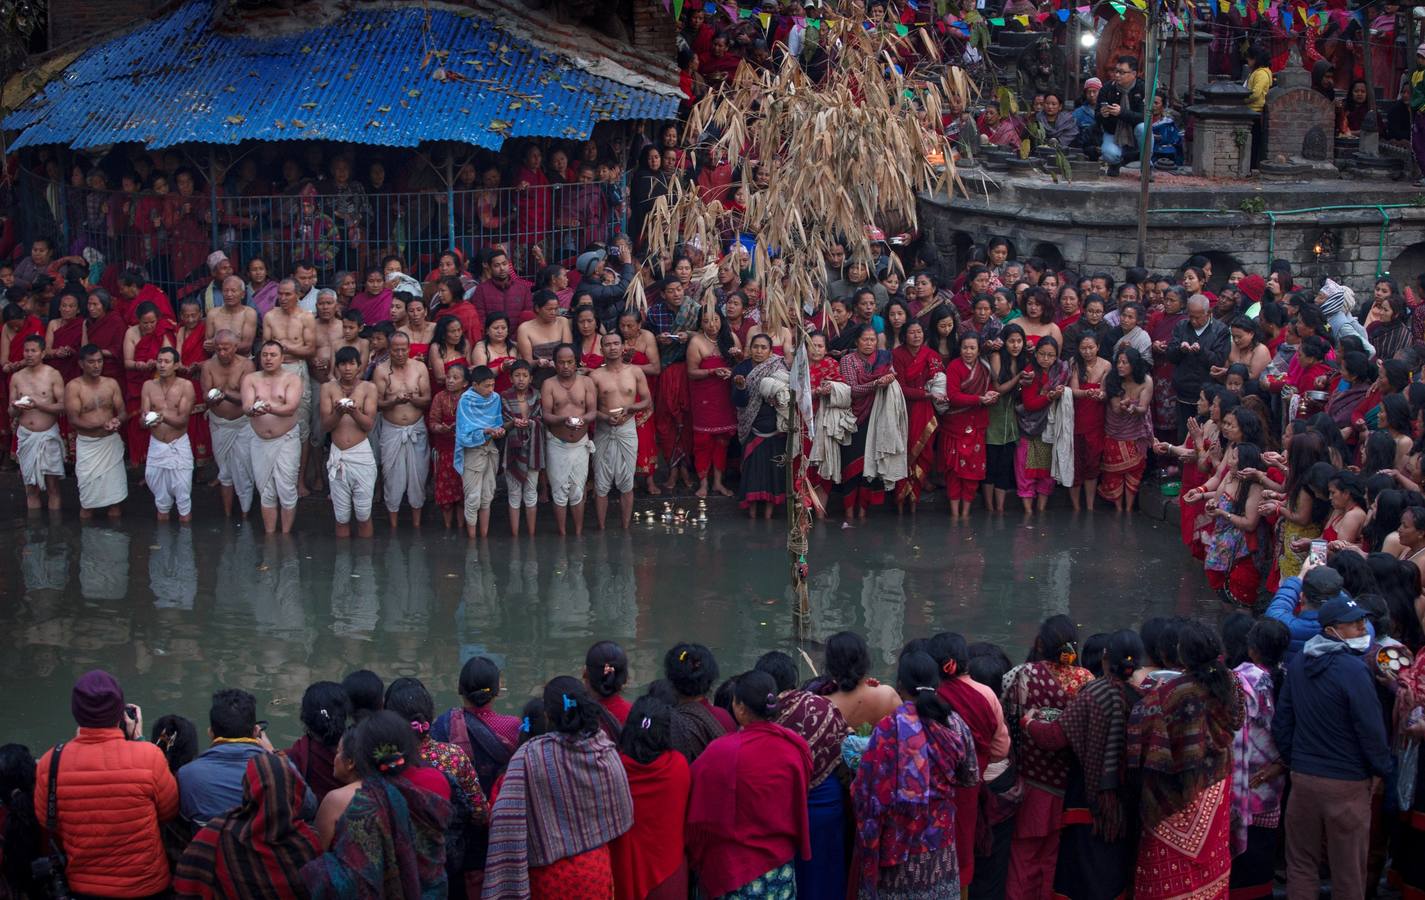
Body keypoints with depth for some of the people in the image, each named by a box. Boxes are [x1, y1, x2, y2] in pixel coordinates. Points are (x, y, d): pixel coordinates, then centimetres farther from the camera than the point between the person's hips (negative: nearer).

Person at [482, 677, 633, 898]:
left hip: (550, 874, -2)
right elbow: (624, 815, 4)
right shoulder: (607, 752, -7)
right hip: (597, 871, 2)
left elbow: (506, 819, -22)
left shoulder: (529, 755, -17)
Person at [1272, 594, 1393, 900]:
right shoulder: (1353, 670, -17)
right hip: (1347, 783, -6)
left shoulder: (1297, 665, 4)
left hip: (1302, 779, 6)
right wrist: (1384, 768, -1)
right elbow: (1371, 728, -15)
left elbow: (1281, 722, 10)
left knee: (1301, 864, 13)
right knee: (1348, 869, 5)